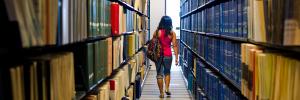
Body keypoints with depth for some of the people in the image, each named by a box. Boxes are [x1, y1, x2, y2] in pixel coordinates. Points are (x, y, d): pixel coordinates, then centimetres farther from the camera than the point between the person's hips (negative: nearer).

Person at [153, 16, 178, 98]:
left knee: (159, 74, 8)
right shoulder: (172, 33, -6)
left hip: (158, 55, 0)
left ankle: (161, 93, 10)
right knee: (167, 72, 22)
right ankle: (167, 88, 9)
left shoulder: (157, 32, -6)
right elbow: (175, 46, -6)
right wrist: (176, 57, -1)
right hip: (168, 55, 1)